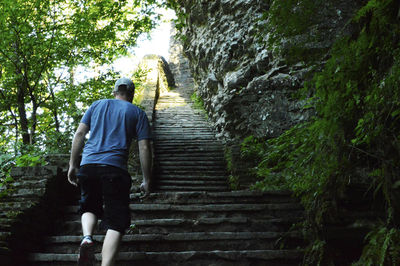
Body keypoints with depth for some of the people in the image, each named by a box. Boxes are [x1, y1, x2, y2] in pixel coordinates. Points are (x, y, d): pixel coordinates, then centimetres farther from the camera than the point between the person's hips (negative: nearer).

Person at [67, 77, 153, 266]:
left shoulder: (97, 105, 18)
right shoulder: (138, 113, 11)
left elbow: (79, 134, 11)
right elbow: (144, 148, 4)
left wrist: (73, 165, 16)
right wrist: (147, 181, 8)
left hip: (88, 165, 3)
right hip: (115, 168, -3)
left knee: (89, 207, 24)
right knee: (116, 223, 1)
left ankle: (87, 237, -4)